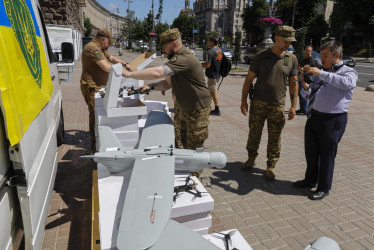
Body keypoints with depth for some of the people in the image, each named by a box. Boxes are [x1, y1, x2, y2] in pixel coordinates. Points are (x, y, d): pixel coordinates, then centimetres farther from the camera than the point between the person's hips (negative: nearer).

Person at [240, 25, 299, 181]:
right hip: (258, 103, -1)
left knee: (274, 139, 6)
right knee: (254, 134, 8)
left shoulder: (292, 59, 6)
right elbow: (249, 79, 2)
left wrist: (293, 106, 5)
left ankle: (271, 167, 20)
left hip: (278, 106, 1)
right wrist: (244, 101, -2)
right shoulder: (261, 57, -1)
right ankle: (251, 159, 29)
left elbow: (293, 83, 10)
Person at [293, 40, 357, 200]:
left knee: (326, 155, 4)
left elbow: (347, 83, -26)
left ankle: (324, 188, 21)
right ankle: (310, 180, 34)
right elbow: (308, 95, 14)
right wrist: (305, 83, -6)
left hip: (333, 120, -6)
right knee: (311, 152, 14)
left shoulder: (349, 72, -1)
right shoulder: (320, 73, 16)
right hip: (314, 117, 6)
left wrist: (320, 73, -24)